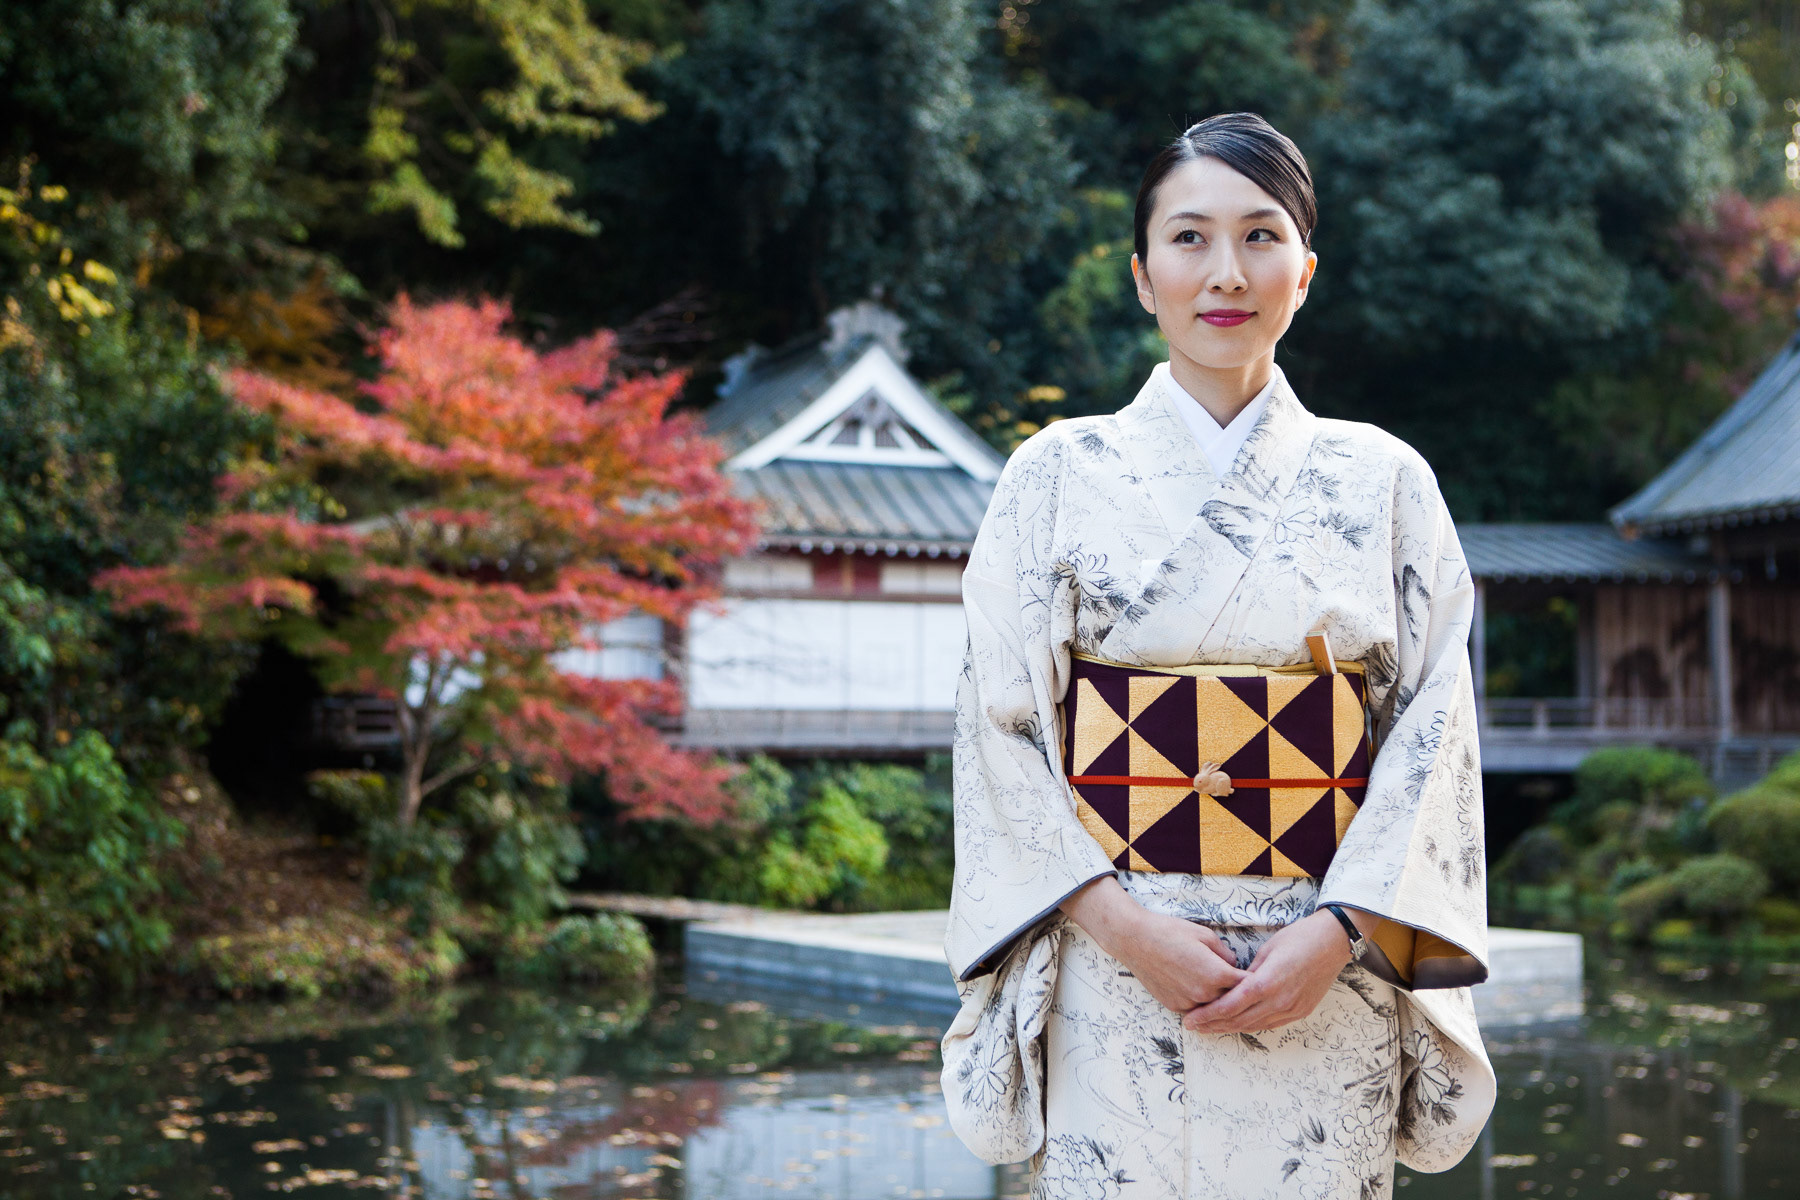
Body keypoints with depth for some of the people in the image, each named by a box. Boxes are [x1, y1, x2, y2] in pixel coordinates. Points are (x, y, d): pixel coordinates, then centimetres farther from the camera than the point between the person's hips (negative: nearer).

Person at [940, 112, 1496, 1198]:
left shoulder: (1386, 481, 6)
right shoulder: (1058, 475, 3)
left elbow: (1436, 733, 2)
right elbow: (1000, 731, 0)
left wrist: (1340, 932, -11)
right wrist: (1125, 923, -12)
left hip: (1330, 980, 1)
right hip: (1114, 982, -1)